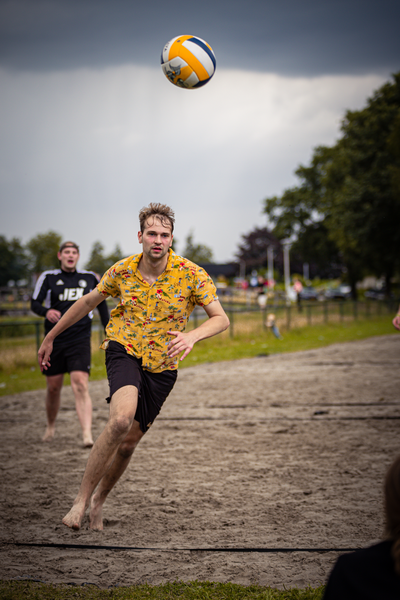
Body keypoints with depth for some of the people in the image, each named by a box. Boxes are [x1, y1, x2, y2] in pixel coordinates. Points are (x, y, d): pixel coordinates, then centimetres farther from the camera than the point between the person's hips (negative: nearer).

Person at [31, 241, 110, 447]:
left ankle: (87, 435, -23)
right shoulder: (48, 277, 3)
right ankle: (51, 426, 35)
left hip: (80, 340, -1)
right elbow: (34, 303, 2)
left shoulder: (90, 278, 8)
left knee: (81, 385, -15)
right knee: (53, 387, 8)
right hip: (54, 339, 1)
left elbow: (101, 305, 19)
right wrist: (46, 311, -21)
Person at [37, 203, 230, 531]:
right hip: (124, 349, -1)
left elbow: (221, 319, -12)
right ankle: (81, 498, -19)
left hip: (162, 366, 1)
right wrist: (51, 337, 16)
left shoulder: (191, 274, -12)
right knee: (121, 418, -30)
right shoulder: (122, 270, -6)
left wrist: (192, 335, -33)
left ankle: (99, 500, 34)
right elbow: (89, 301, 10)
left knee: (129, 443, 5)